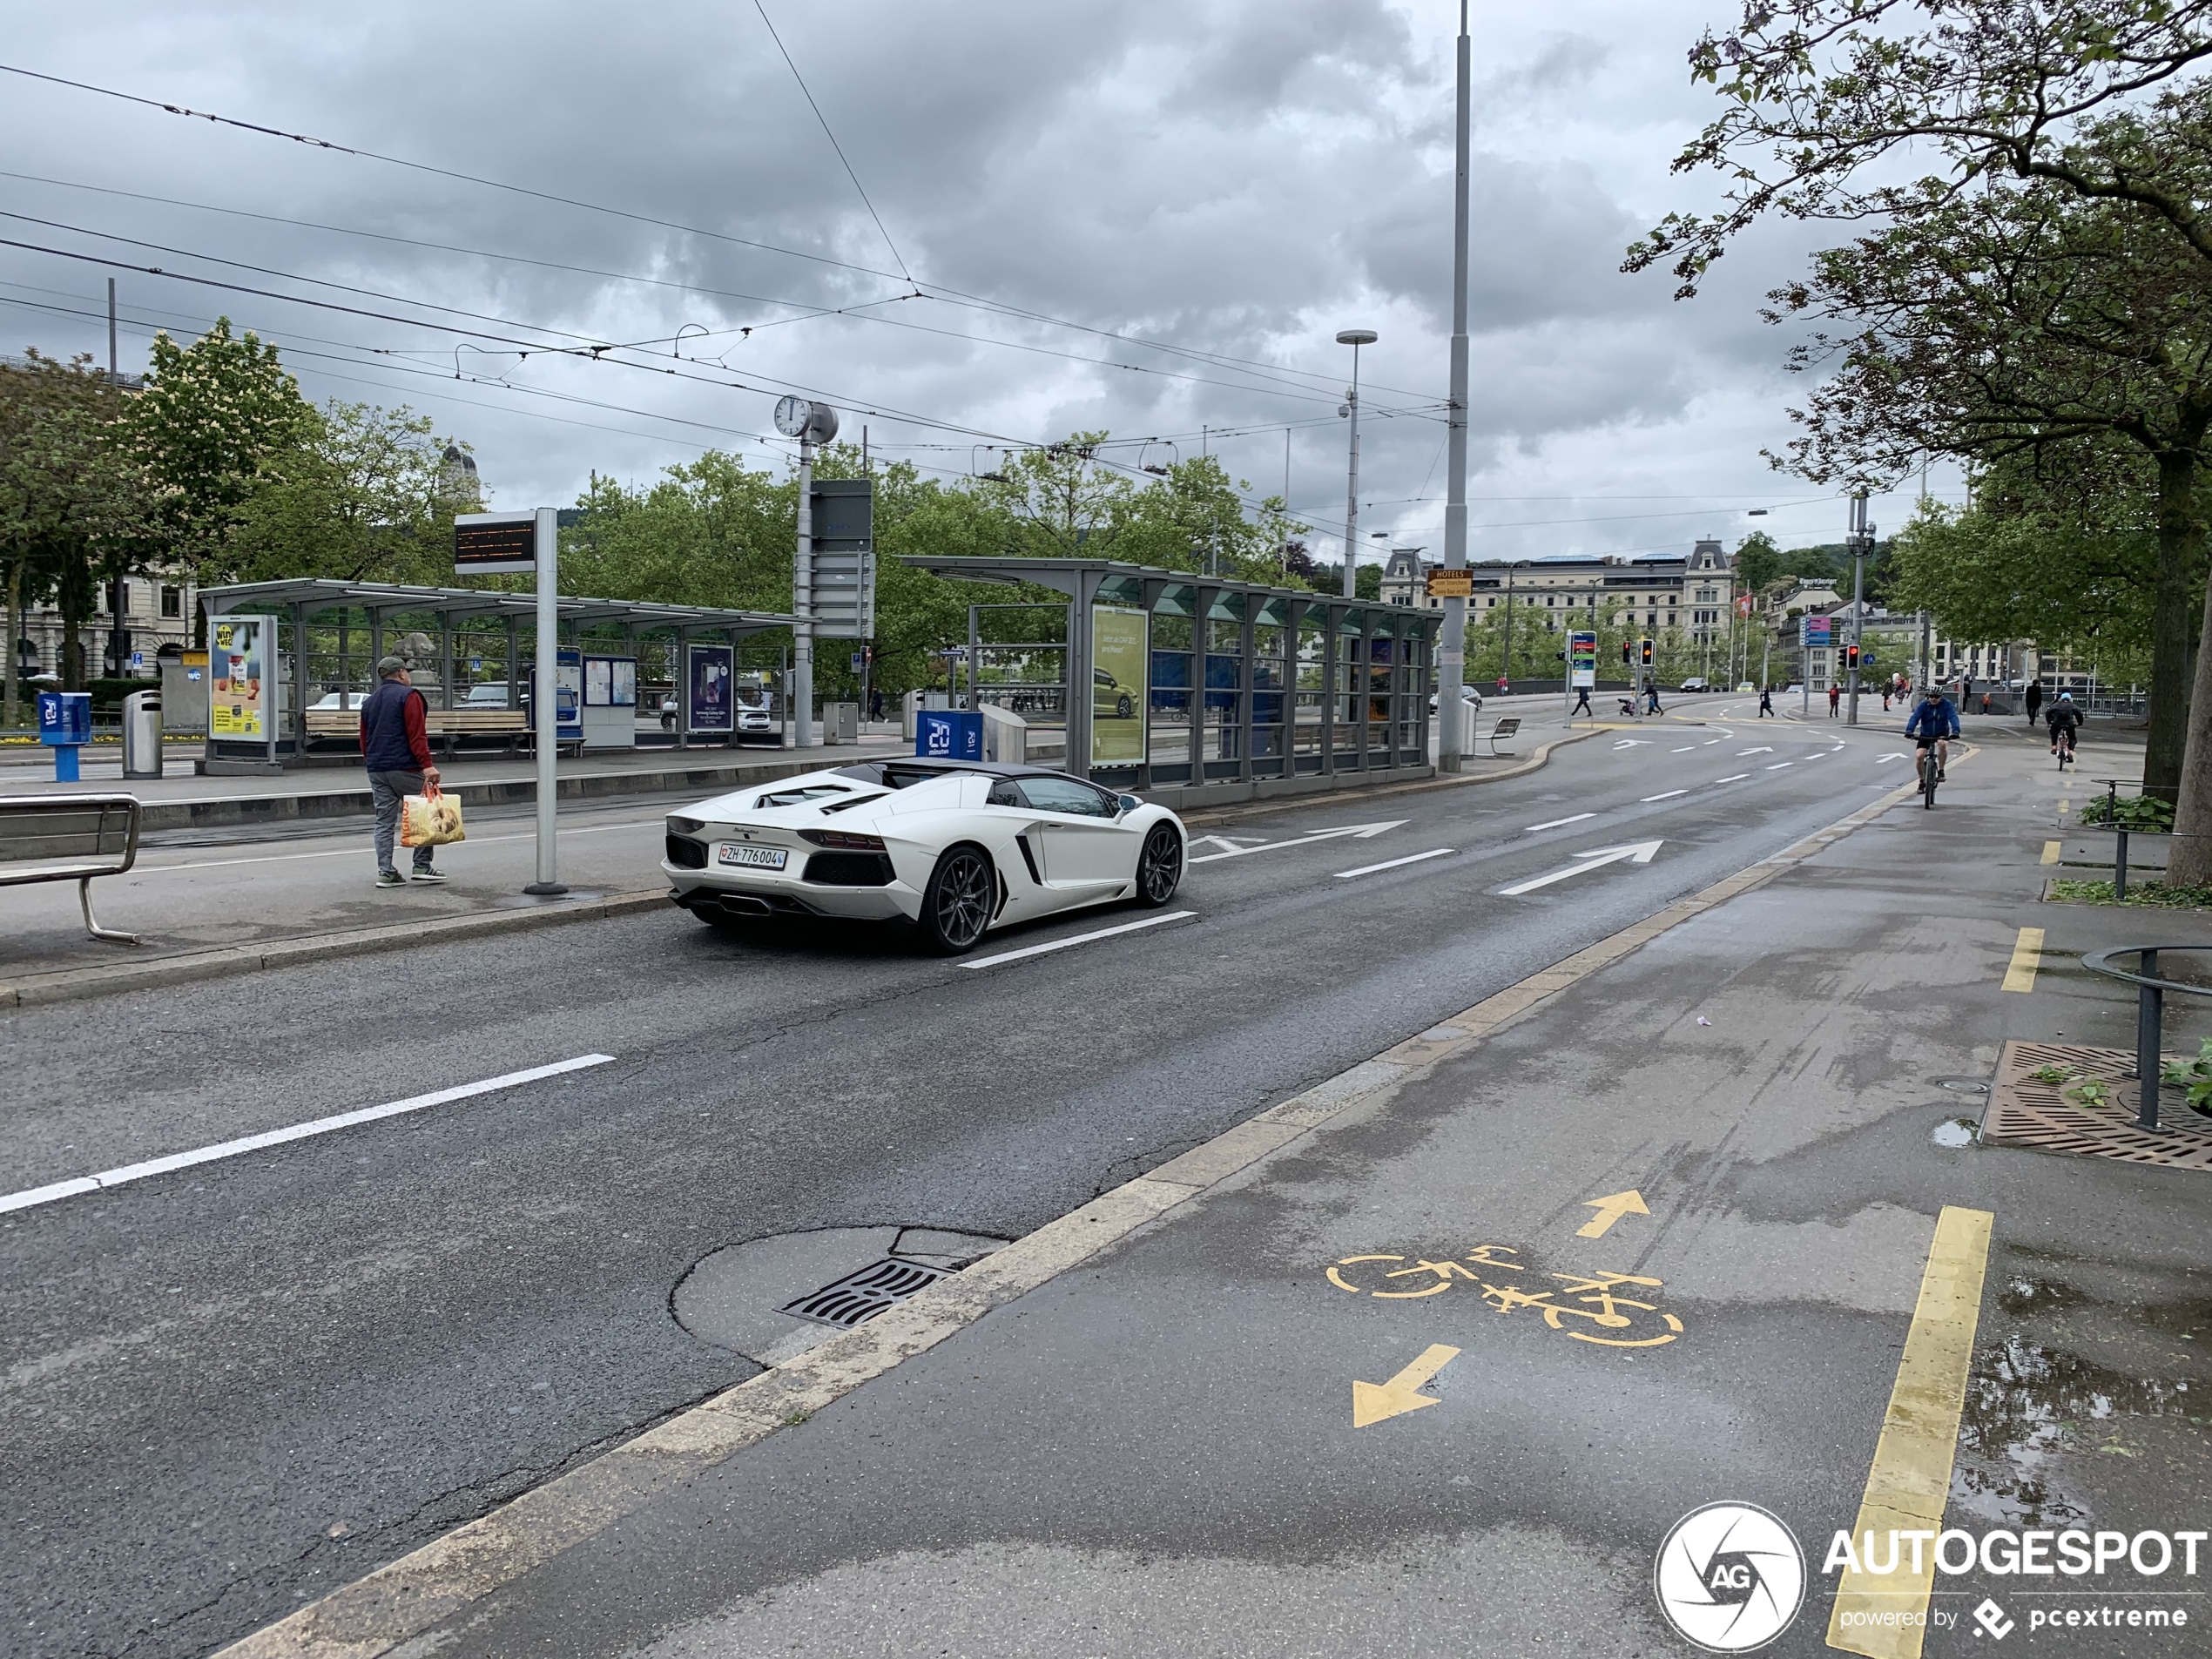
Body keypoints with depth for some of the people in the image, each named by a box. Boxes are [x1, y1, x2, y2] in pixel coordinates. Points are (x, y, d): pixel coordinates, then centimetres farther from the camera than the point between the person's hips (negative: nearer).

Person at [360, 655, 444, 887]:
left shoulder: (369, 701, 18)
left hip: (376, 770, 7)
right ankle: (422, 866, 0)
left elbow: (364, 739, 21)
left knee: (384, 822, 6)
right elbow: (417, 734, -16)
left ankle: (385, 872, 2)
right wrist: (427, 764, -21)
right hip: (405, 768, -7)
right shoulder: (408, 696, -5)